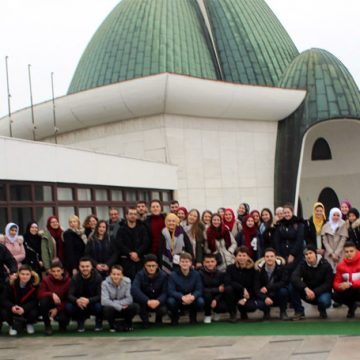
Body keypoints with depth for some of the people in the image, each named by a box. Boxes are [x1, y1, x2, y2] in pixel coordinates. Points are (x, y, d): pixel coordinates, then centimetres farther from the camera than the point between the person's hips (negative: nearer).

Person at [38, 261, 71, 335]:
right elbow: (40, 295, -17)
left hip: (61, 306, -1)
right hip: (50, 305, 1)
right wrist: (52, 294, -35)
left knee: (63, 319, -31)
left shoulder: (68, 281, -12)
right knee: (43, 300, -32)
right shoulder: (46, 280, -10)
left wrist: (57, 309, -21)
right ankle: (47, 325, -11)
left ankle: (62, 324, 12)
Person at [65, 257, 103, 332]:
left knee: (99, 306, -36)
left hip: (93, 303, -2)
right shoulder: (75, 278, -7)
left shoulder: (98, 277, -14)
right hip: (79, 304, 2)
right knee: (68, 307, -28)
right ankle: (80, 321, 5)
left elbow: (100, 295, -20)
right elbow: (70, 295, -14)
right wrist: (77, 300, -39)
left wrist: (88, 300, -40)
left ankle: (98, 322, 1)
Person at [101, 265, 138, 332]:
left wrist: (114, 302, -23)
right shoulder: (105, 283, -18)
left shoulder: (127, 282, -13)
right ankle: (113, 325, -1)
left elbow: (129, 299, -14)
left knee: (134, 307, -28)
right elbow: (104, 301, -26)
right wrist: (119, 307, -30)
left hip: (123, 309, 2)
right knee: (108, 309, -36)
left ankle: (127, 324, 4)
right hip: (112, 309, -2)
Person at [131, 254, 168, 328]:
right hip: (144, 301, 0)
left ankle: (158, 319, 11)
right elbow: (134, 290, -32)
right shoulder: (140, 275, -17)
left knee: (163, 310, -30)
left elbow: (165, 292, -17)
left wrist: (158, 301, -39)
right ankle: (145, 321, 2)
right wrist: (147, 301, -44)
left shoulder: (163, 275, -13)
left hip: (158, 302, 0)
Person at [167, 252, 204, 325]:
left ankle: (193, 316, 5)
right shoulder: (173, 275, -13)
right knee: (171, 301, -34)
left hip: (191, 300, 1)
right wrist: (182, 297, -36)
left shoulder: (196, 274, -8)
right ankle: (174, 317, 0)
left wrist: (192, 297, -35)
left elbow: (199, 290, -12)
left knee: (200, 301, -30)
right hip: (178, 299, -1)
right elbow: (171, 291, -20)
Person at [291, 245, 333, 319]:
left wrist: (315, 292, -29)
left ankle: (322, 310, 2)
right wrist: (306, 288, -41)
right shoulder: (302, 264, -8)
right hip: (307, 293, 2)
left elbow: (328, 284, -15)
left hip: (321, 291, -2)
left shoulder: (325, 265, -12)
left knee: (324, 301, -37)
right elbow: (294, 277, -26)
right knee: (293, 285, -25)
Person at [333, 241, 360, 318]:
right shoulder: (341, 265, -5)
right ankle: (352, 306, 10)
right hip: (350, 291, 6)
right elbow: (336, 283, -3)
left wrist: (350, 284, -35)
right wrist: (341, 286, -26)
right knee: (336, 296, -21)